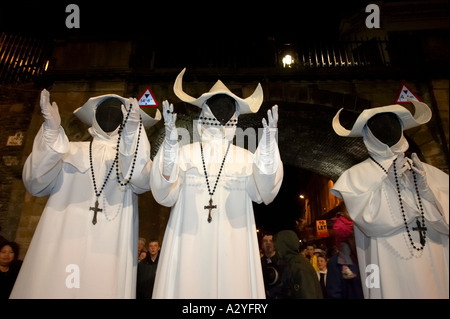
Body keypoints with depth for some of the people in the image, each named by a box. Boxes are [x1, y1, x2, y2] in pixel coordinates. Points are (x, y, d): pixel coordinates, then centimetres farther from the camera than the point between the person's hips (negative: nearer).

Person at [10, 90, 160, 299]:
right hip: (62, 244, 1)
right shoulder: (72, 151, 16)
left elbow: (142, 181, -10)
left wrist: (132, 132, -21)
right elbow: (35, 182, 2)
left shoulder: (131, 155, 12)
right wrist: (51, 133, -8)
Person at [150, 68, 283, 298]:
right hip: (190, 245, 0)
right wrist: (170, 147, -20)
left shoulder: (246, 158, 7)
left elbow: (264, 193, -8)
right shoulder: (185, 153, 4)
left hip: (232, 248, 1)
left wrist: (267, 150, -21)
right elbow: (165, 195, -8)